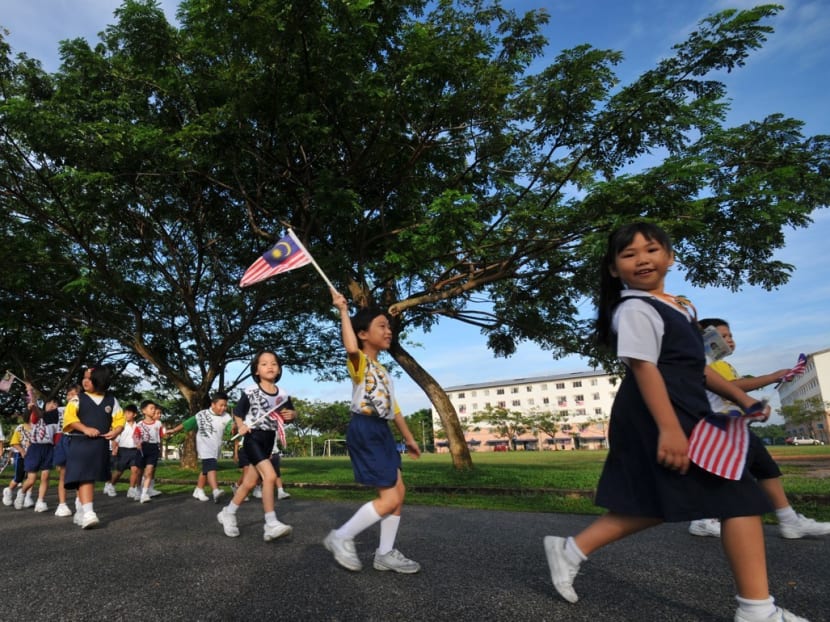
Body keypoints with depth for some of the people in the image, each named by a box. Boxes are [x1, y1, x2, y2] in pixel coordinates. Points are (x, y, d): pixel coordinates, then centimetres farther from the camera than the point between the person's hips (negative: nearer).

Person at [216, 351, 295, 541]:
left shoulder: (283, 395, 2)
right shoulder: (250, 392, -10)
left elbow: (290, 413, 16)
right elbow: (237, 413, 1)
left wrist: (291, 415, -7)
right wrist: (241, 426, -17)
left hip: (269, 440, 6)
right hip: (253, 438, -6)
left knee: (250, 482, 13)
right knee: (270, 476, -21)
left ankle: (228, 514, 35)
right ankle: (271, 525, -15)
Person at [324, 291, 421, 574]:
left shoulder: (382, 370, 17)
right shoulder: (359, 362, -10)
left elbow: (393, 407, 22)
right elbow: (351, 348, -36)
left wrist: (409, 438, 25)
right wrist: (343, 311, -25)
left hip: (382, 432, 10)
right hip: (364, 431, -9)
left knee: (399, 492, 10)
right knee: (390, 498, -9)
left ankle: (385, 553, 21)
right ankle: (341, 537, 7)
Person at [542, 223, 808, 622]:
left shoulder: (677, 307, 20)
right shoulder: (635, 309, -11)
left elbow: (693, 365, 25)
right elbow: (644, 367, -21)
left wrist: (740, 398, 20)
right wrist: (669, 428, -27)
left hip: (682, 413, 10)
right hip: (657, 415, -10)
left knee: (655, 503, 12)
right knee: (741, 499, -3)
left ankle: (570, 550, 19)